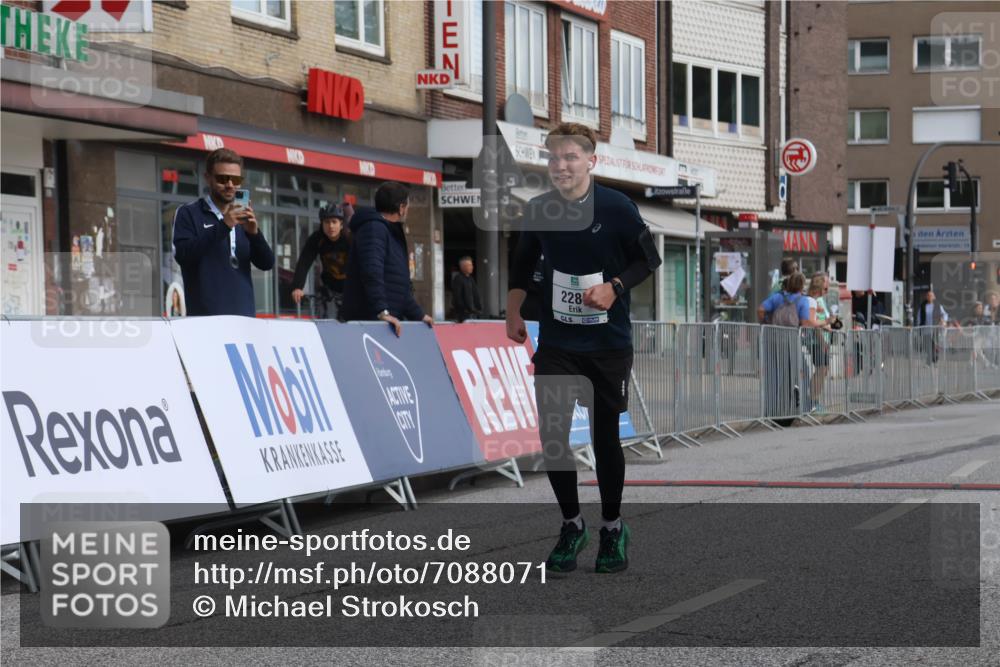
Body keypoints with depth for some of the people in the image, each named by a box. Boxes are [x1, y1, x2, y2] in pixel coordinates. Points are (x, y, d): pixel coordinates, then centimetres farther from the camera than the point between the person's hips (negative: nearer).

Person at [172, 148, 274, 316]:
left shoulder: (243, 218, 17)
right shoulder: (188, 214, 2)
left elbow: (267, 263, 9)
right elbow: (183, 255, -14)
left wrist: (254, 233, -10)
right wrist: (222, 226, -20)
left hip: (244, 315, 5)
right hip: (205, 317, -5)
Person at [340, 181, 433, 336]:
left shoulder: (393, 233, 24)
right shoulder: (373, 228, -9)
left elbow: (400, 285, 30)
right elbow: (372, 272, -22)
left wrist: (418, 315, 26)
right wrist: (382, 311, -29)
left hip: (390, 321, 10)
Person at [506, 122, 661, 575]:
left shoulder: (616, 206, -10)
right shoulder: (538, 210, 0)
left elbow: (648, 259, -1)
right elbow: (524, 265, 16)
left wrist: (614, 287, -16)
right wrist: (513, 312, 6)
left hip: (609, 342, -2)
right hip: (555, 342, 2)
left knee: (605, 437, 5)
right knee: (551, 435, -4)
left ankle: (612, 528, 25)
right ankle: (572, 525, 17)